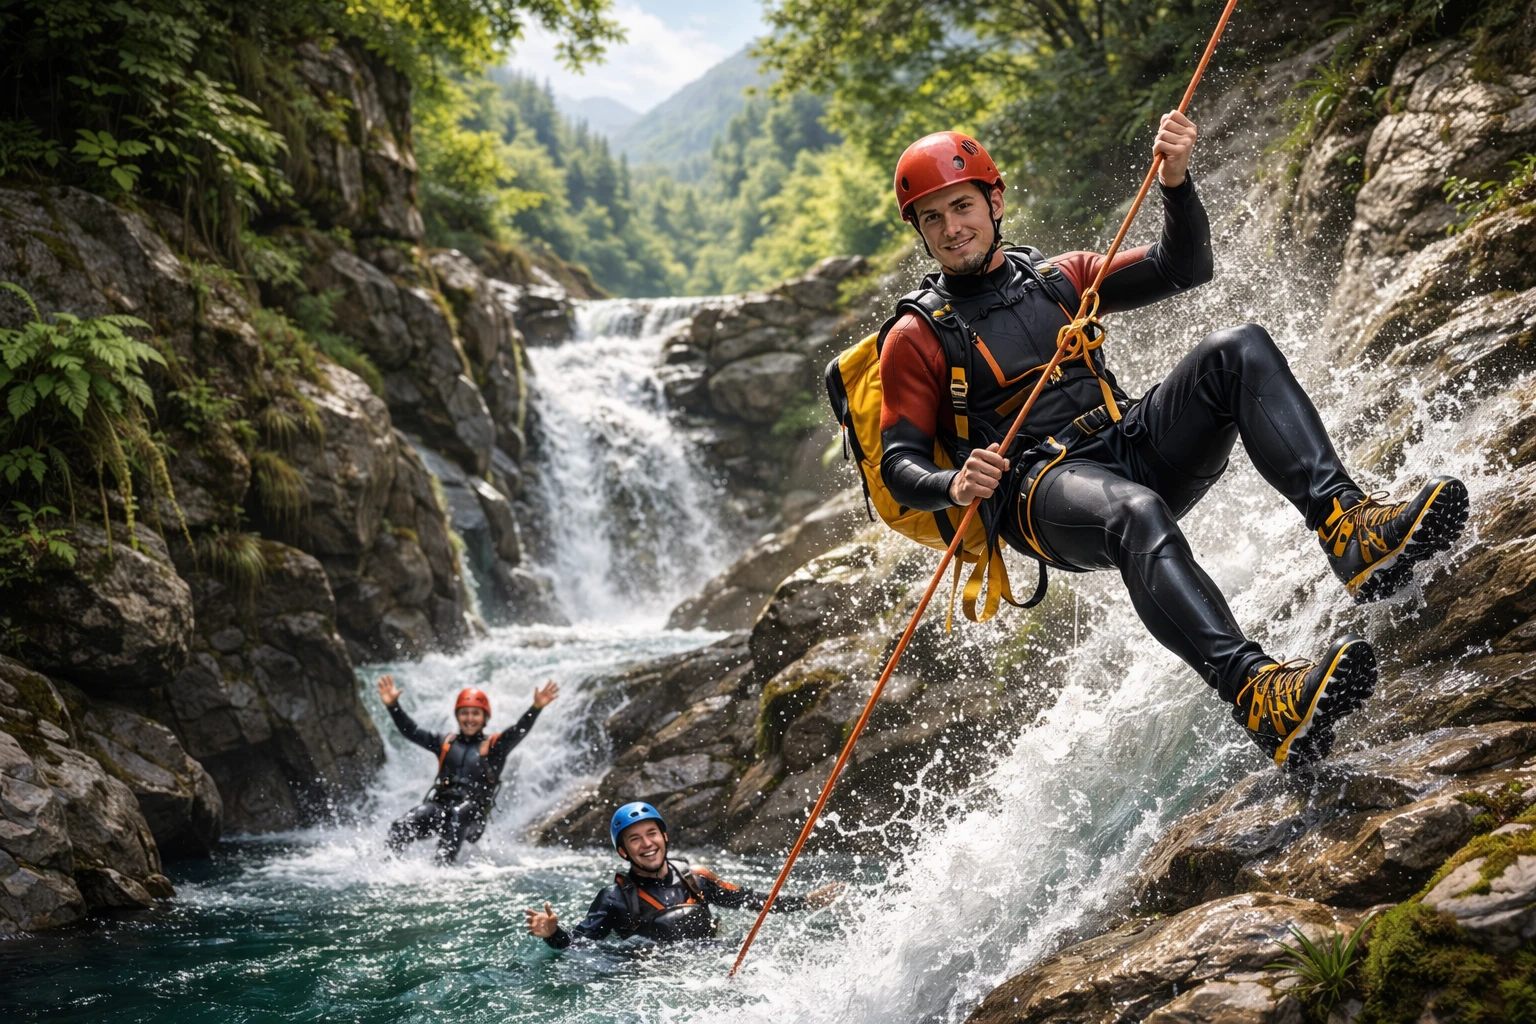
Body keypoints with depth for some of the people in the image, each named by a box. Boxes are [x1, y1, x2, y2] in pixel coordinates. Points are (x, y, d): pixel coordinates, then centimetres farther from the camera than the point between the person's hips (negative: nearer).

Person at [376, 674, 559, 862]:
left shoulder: (495, 746, 10)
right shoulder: (445, 742, 20)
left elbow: (519, 730, -7)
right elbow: (411, 731, 14)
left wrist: (536, 707, -24)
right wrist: (393, 705, -1)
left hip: (471, 814, -3)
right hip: (439, 805, 3)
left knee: (458, 813, -38)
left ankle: (443, 867, -46)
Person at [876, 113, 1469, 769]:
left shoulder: (1059, 278, 21)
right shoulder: (917, 338, 8)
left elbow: (1185, 268, 13)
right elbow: (898, 466, 2)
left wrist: (1175, 181, -5)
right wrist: (954, 486, -21)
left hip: (1132, 448, 5)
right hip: (1039, 493, -5)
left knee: (1239, 351, -20)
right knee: (1137, 515, -40)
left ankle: (1347, 525, -39)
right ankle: (1257, 696, -60)